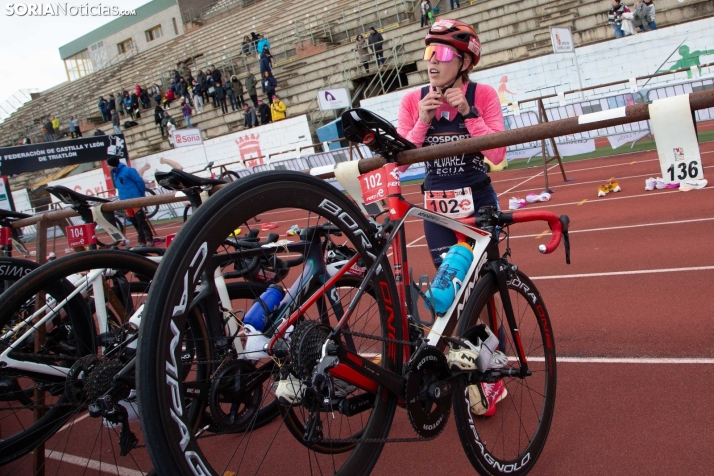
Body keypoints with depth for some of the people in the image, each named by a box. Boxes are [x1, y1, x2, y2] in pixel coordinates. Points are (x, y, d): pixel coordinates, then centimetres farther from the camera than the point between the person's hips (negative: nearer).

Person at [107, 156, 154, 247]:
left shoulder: (128, 170, -10)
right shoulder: (115, 173, 14)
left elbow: (140, 181, -11)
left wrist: (141, 196, -7)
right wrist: (122, 197, 18)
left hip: (135, 199, -8)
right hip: (126, 201, 8)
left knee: (141, 221, -9)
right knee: (135, 223, 10)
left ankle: (149, 240, -6)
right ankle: (142, 241, 15)